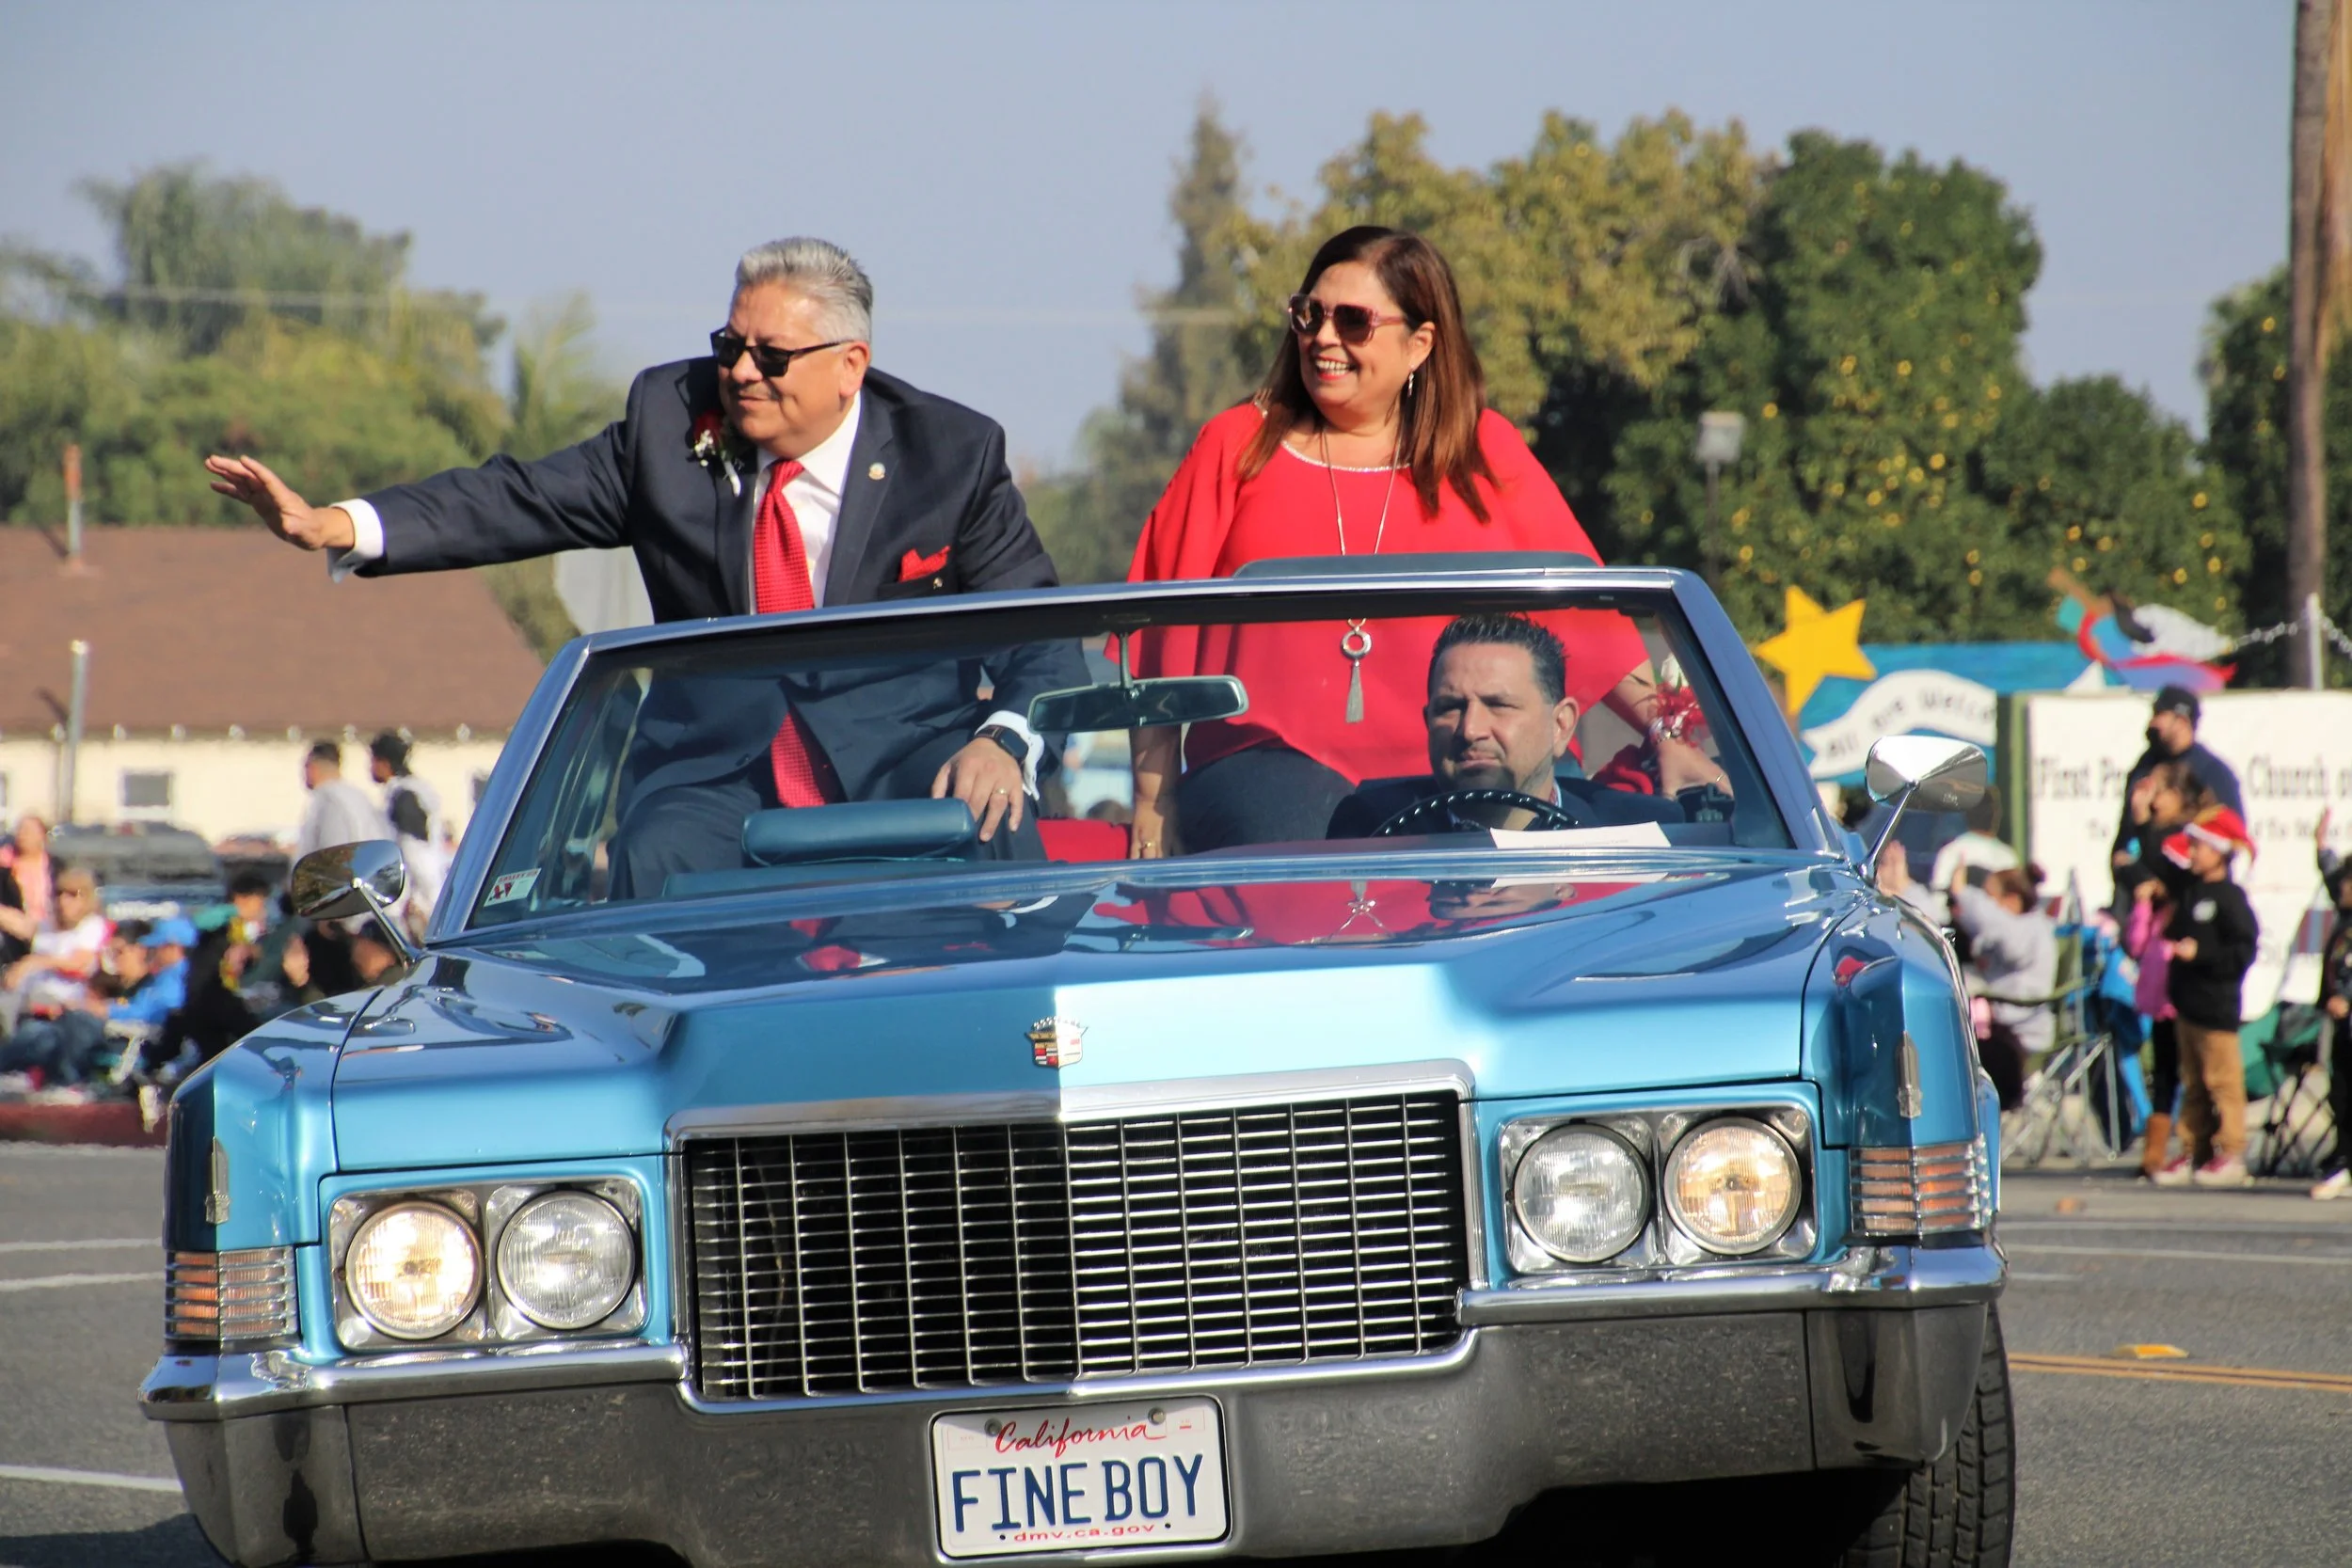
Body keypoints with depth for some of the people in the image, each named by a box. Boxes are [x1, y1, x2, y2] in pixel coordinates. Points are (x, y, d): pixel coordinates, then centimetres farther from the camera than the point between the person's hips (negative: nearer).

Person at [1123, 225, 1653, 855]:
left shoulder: (1486, 451, 14)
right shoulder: (1237, 446, 12)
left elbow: (1580, 602, 10)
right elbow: (1167, 634, 11)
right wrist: (1153, 801, 5)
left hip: (1451, 773, 2)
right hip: (1273, 761, -2)